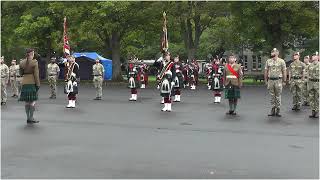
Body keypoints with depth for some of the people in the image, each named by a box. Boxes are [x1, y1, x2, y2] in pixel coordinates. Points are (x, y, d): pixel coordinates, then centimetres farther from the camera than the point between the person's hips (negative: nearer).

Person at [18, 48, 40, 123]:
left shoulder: (22, 62, 7)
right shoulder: (34, 62, -8)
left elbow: (21, 73, 13)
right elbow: (36, 74, -11)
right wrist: (38, 84, -8)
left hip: (24, 83, 5)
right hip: (32, 83, -5)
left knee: (27, 102, 9)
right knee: (33, 101, 0)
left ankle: (28, 118, 14)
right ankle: (31, 118, 1)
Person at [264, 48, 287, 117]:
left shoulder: (281, 61, 0)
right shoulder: (268, 61, 8)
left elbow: (284, 71, 1)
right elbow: (266, 71, 11)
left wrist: (284, 81, -3)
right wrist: (266, 80, 7)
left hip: (278, 81, -2)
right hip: (270, 80, 3)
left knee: (278, 96, 2)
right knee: (272, 96, 6)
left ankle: (278, 110, 9)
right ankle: (273, 110, 13)